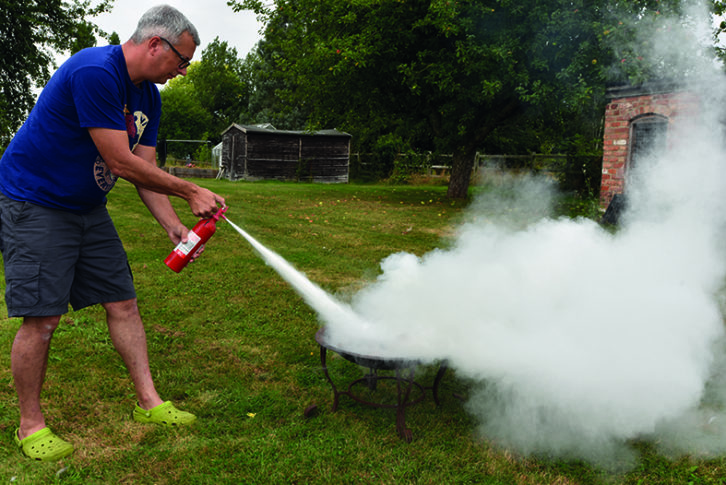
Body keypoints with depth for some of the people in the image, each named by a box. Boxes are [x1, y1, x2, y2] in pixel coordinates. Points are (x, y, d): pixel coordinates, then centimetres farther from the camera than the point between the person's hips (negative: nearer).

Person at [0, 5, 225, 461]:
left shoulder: (148, 96, 6)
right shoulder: (94, 72, -24)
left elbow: (145, 170, 5)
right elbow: (121, 163, -26)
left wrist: (174, 227, -6)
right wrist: (191, 192, -19)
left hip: (88, 209, 9)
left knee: (123, 303, 5)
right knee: (42, 318, -7)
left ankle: (148, 401, 14)